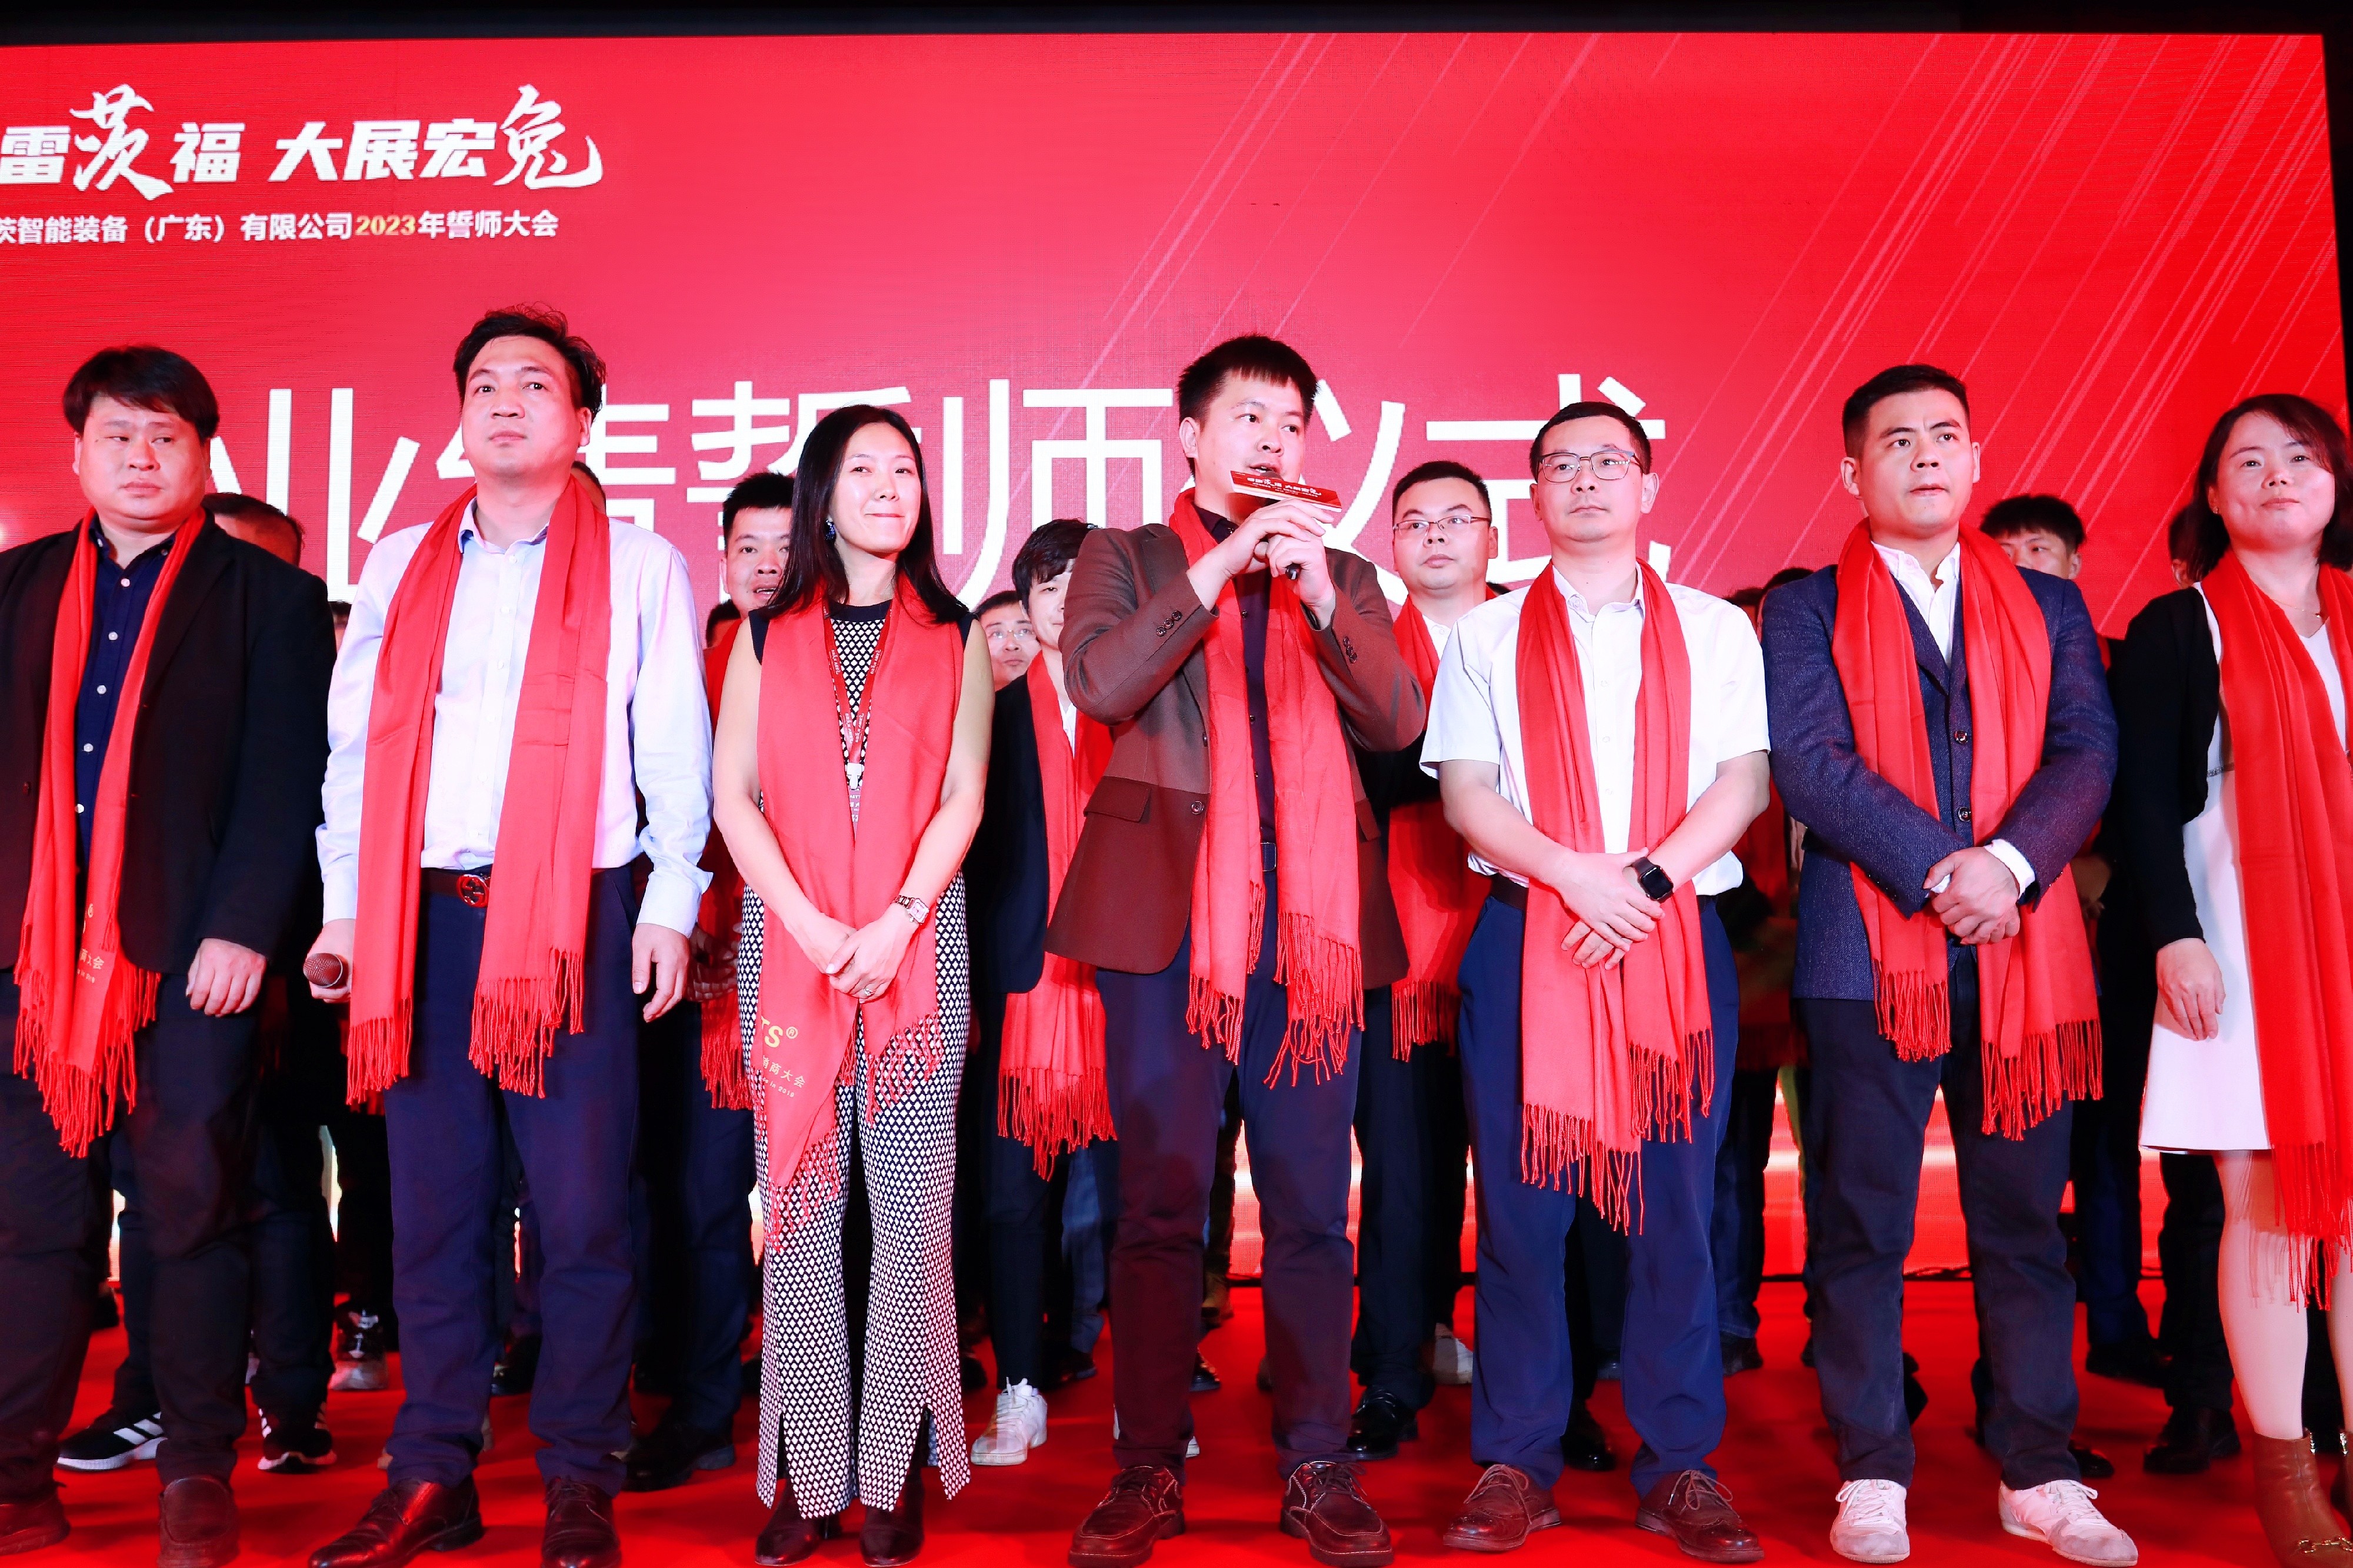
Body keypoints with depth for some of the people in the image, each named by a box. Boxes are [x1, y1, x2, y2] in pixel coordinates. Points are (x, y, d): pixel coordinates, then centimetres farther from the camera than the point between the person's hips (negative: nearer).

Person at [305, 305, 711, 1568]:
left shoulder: (639, 565, 7)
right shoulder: (400, 565, 16)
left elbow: (674, 749, 3)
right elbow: (354, 745, 14)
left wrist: (670, 901, -6)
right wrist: (346, 903, 6)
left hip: (576, 916, -3)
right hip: (424, 918, 3)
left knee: (580, 1209, -1)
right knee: (433, 1206, 7)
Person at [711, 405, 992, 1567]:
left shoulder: (954, 639, 9)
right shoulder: (768, 635, 11)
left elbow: (963, 796, 2)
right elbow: (733, 793, 5)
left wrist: (894, 924, -10)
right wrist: (810, 924, -8)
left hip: (915, 942, -1)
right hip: (787, 941, 1)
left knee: (911, 1207, -1)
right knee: (800, 1207, 3)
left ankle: (893, 1471, 9)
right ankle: (807, 1474, 11)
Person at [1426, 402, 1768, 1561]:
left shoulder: (1715, 630, 13)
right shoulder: (1487, 638, 12)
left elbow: (1743, 781, 2)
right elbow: (1465, 793, 2)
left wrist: (1650, 878, -13)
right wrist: (1573, 875, -13)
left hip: (1677, 938, 1)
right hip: (1525, 939, 0)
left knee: (1676, 1205, 2)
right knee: (1521, 1204, 1)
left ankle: (1679, 1467, 14)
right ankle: (1515, 1465, 12)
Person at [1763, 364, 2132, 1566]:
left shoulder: (2048, 605, 16)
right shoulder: (1807, 611, 6)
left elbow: (2088, 749, 4)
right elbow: (1808, 764, -7)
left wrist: (2008, 862, -13)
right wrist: (1940, 869, -16)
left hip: (2026, 954, 3)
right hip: (1865, 955, -3)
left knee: (2025, 1225, 8)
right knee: (1860, 1229, 2)